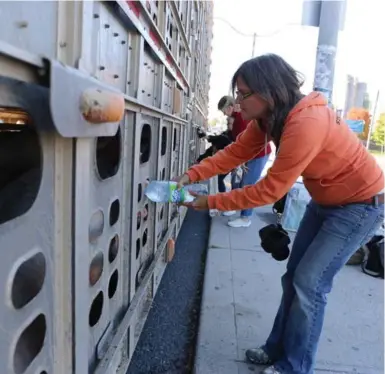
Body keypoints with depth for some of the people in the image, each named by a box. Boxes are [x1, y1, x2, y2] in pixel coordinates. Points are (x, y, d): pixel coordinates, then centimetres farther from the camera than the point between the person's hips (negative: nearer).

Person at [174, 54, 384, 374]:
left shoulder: (306, 124, -34)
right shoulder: (270, 117, -6)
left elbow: (269, 191, -30)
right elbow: (235, 152, -6)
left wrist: (210, 202, -23)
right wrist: (190, 176, -18)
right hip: (326, 201, 9)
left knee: (310, 283, -7)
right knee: (294, 277, 11)